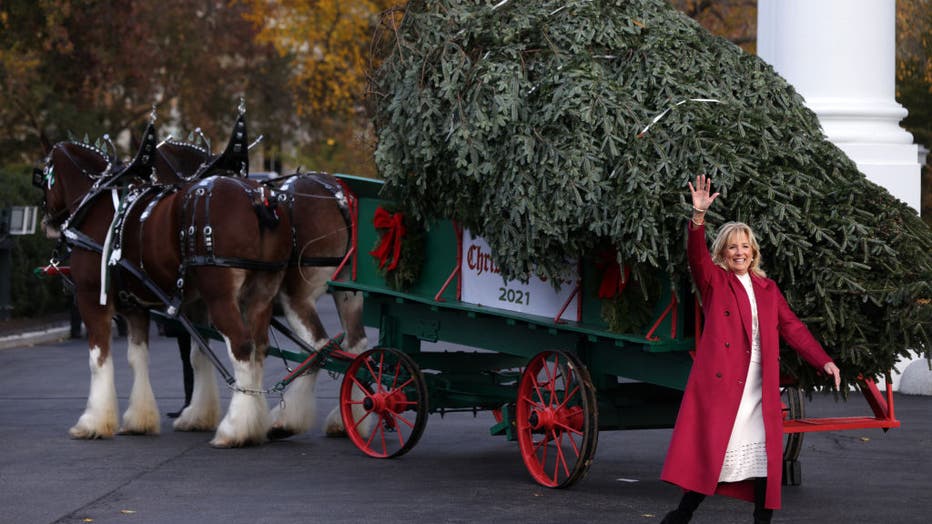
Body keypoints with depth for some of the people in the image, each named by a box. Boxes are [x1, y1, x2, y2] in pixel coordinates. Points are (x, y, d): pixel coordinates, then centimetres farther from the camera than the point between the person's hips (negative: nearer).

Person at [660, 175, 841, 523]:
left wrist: (823, 361, 7)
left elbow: (792, 328, 17)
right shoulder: (714, 281, 6)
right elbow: (696, 256, -13)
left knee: (766, 453, 3)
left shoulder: (767, 288, 18)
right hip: (720, 382, -5)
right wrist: (699, 216, -29)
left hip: (760, 388, 5)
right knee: (711, 449, -7)